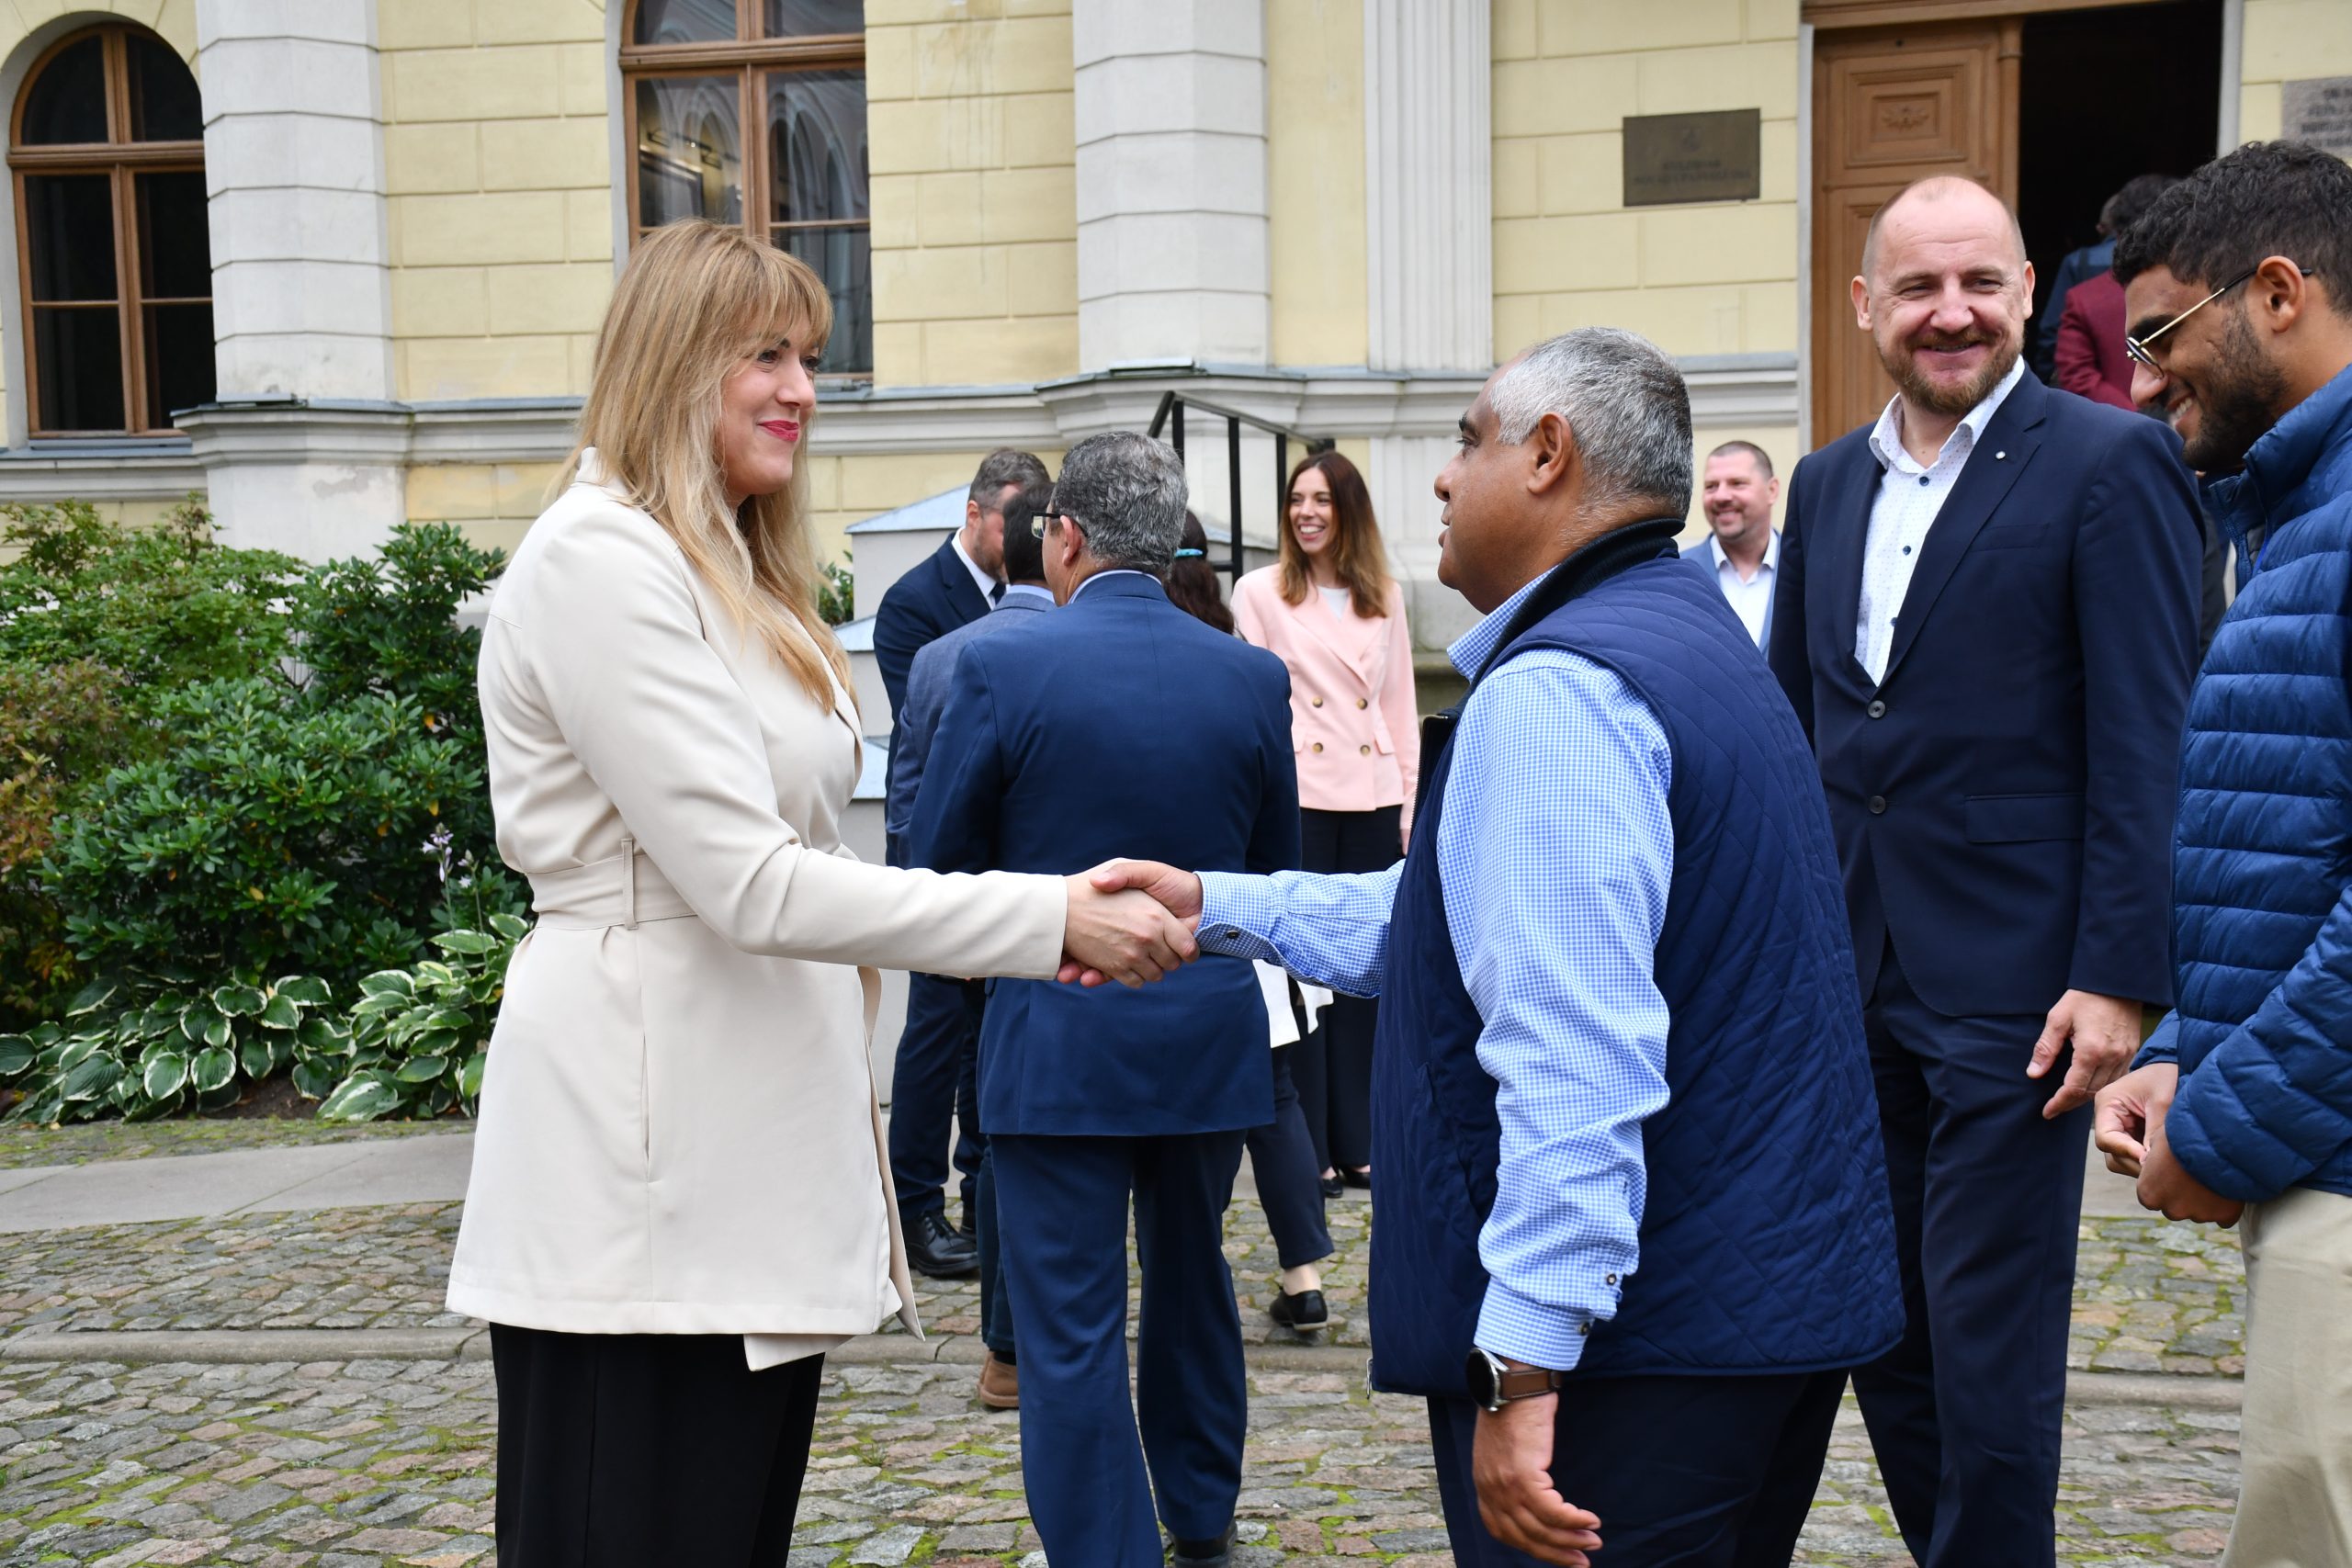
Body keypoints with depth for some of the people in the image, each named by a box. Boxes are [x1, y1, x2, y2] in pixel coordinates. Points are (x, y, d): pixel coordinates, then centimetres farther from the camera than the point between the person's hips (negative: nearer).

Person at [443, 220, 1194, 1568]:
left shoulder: (742, 575, 18)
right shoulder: (603, 562, -12)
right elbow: (750, 885, -19)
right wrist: (1051, 918, -20)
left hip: (756, 1172, 9)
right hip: (648, 1195, -9)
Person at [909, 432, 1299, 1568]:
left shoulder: (1003, 670, -12)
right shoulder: (1253, 678, -2)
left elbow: (940, 856, -2)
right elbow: (1274, 865, 8)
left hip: (1057, 1041, -4)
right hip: (1210, 1035, 5)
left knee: (1071, 1329, 4)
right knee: (1193, 1282, 24)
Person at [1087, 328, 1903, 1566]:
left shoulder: (1550, 691, -18)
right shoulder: (1702, 641, 15)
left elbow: (1573, 1061, -27)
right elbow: (1490, 921, 20)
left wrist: (1525, 1368, -26)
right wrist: (1214, 908, 19)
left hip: (1640, 1347, -10)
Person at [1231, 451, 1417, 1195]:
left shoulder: (1385, 596, 12)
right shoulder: (1260, 593, 2)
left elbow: (1400, 705, 14)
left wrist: (1411, 801, 7)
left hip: (1371, 799, 4)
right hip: (1298, 798, -4)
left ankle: (1357, 1141, 17)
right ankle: (1308, 1151, 8)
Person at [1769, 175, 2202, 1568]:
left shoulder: (2110, 464, -6)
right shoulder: (1829, 483, 13)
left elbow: (2145, 746, -11)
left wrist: (2119, 977, -17)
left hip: (2009, 989, -6)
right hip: (1850, 983, 6)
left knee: (1990, 1352, 0)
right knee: (1880, 1335, 15)